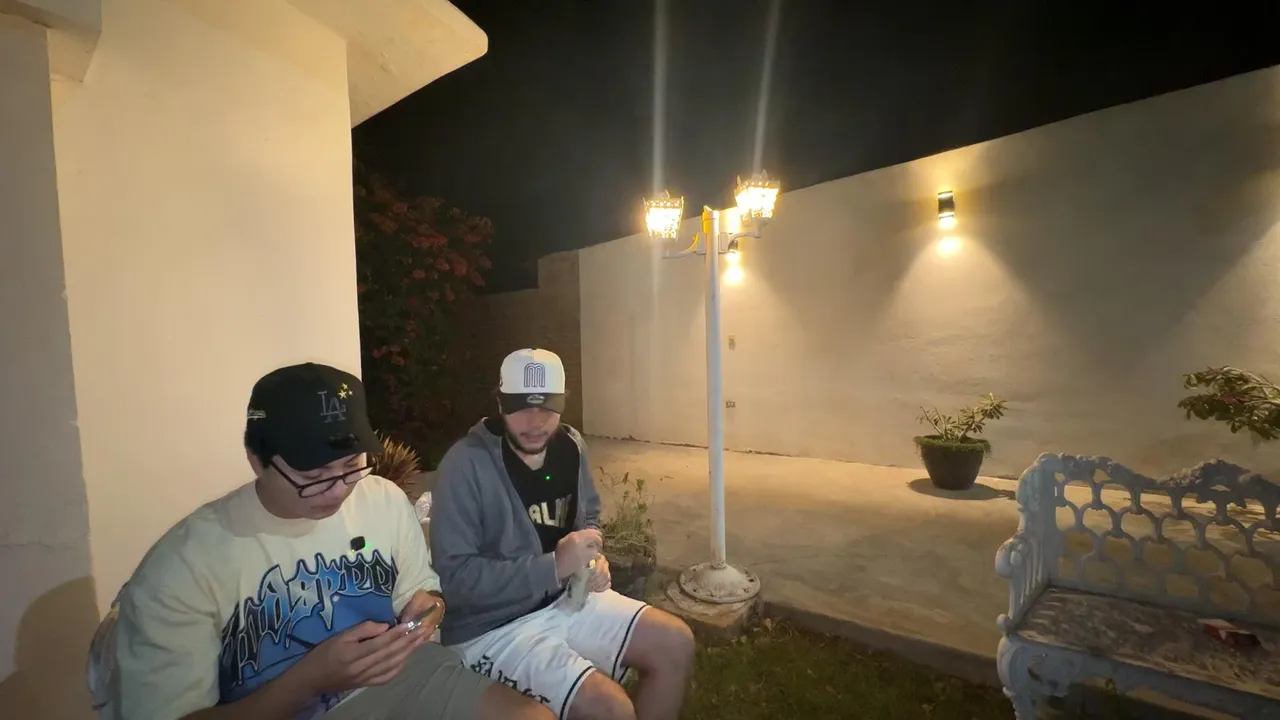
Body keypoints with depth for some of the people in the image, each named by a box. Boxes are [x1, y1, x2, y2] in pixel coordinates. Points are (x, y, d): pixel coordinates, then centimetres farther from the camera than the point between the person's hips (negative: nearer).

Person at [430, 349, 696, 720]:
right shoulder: (465, 465, -21)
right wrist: (554, 567, -27)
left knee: (676, 644, 1)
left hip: (565, 599, 7)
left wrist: (594, 558, -8)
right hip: (492, 628, -6)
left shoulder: (570, 446, -2)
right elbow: (454, 576, -22)